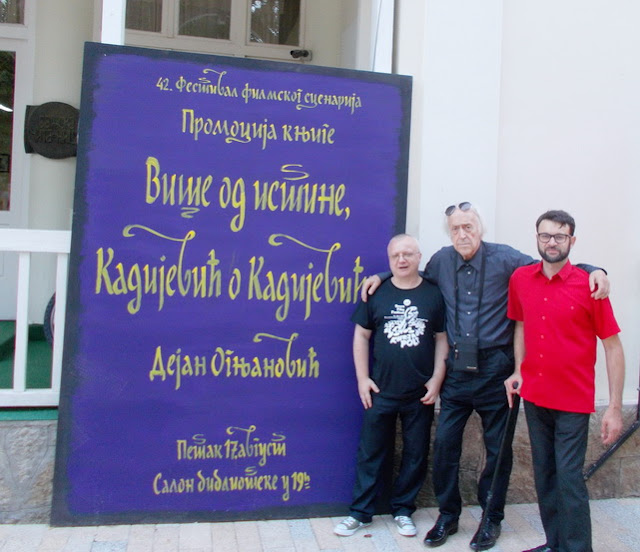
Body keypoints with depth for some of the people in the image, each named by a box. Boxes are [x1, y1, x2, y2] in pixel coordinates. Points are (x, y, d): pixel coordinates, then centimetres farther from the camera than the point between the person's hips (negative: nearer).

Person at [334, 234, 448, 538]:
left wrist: (437, 379, -3)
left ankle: (403, 510, 29)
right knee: (370, 452, 9)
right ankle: (360, 512, 21)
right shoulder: (376, 293, 0)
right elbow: (361, 335, 3)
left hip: (420, 393, 1)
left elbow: (442, 339, 3)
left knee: (415, 454, 12)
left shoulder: (434, 294, 0)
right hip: (380, 390, 0)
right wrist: (362, 378, -2)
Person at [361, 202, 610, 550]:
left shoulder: (504, 258, -7)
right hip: (456, 368, 3)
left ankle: (491, 518, 31)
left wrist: (593, 270, -19)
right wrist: (382, 277, 12)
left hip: (494, 368, -3)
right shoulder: (442, 261, 4)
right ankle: (447, 515, 27)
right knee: (444, 443, 7)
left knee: (498, 447, 10)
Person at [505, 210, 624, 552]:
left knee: (569, 478, -3)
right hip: (534, 396, 5)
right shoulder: (520, 279, 1)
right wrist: (518, 371, 4)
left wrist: (615, 408, -12)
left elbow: (612, 346, -9)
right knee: (544, 474, 13)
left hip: (573, 400, -4)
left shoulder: (588, 285, -12)